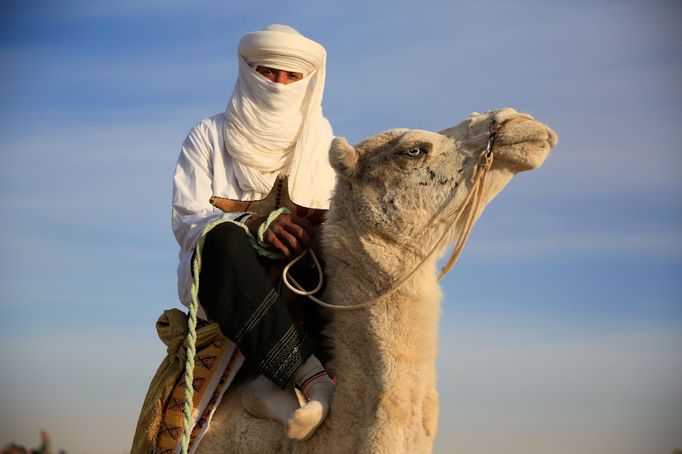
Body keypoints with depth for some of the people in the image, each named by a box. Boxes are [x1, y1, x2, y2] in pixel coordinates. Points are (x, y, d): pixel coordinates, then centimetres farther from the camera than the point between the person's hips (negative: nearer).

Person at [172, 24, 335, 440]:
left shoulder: (326, 146, 16)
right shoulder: (208, 137, 8)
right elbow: (187, 219, -4)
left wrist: (322, 233, -20)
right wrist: (258, 225, -23)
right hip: (220, 277, -2)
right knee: (224, 238, -37)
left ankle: (276, 383, -42)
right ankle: (313, 377, -50)